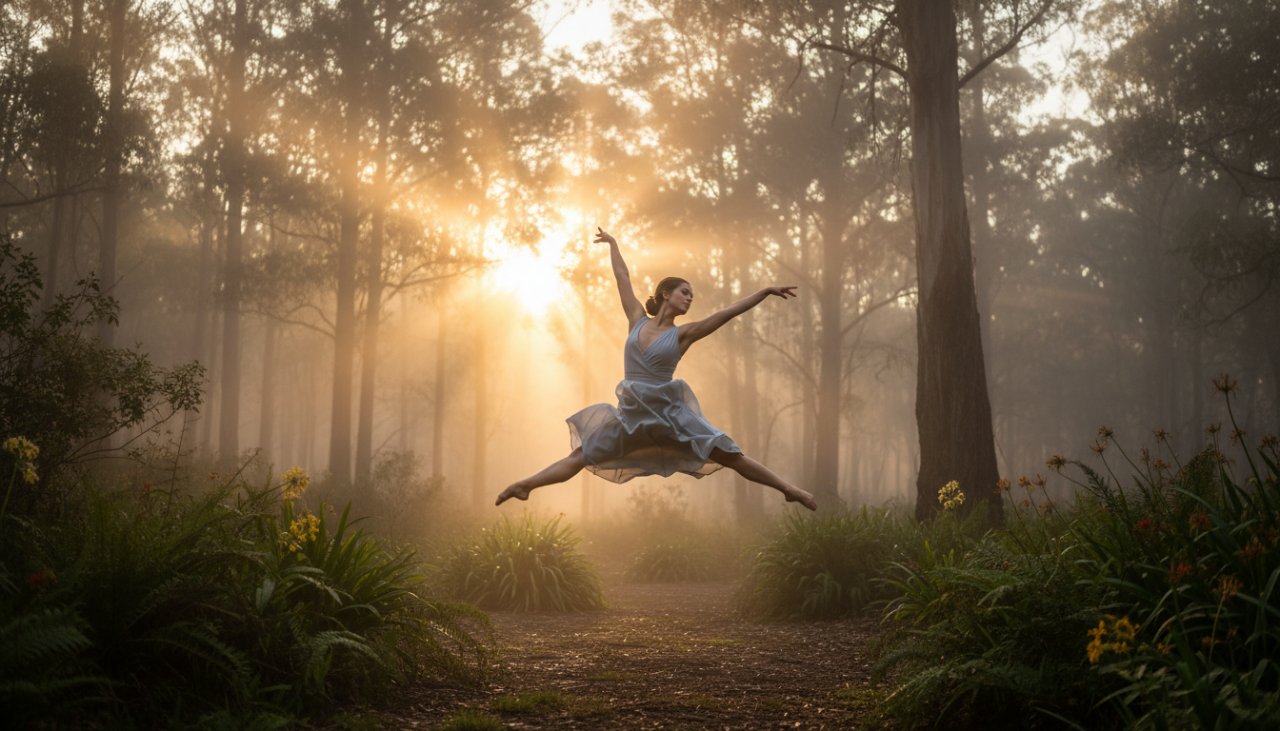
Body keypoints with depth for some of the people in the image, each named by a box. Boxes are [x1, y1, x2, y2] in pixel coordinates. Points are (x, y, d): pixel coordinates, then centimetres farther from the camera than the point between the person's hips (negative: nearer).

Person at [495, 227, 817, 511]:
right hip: (631, 412, 2)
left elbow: (728, 312, -8)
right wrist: (613, 244, 21)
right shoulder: (638, 320, 4)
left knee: (728, 455, -6)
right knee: (581, 457, 6)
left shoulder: (682, 334, -2)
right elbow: (622, 277, 13)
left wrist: (766, 292, -13)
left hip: (669, 412, -2)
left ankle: (790, 490, 0)